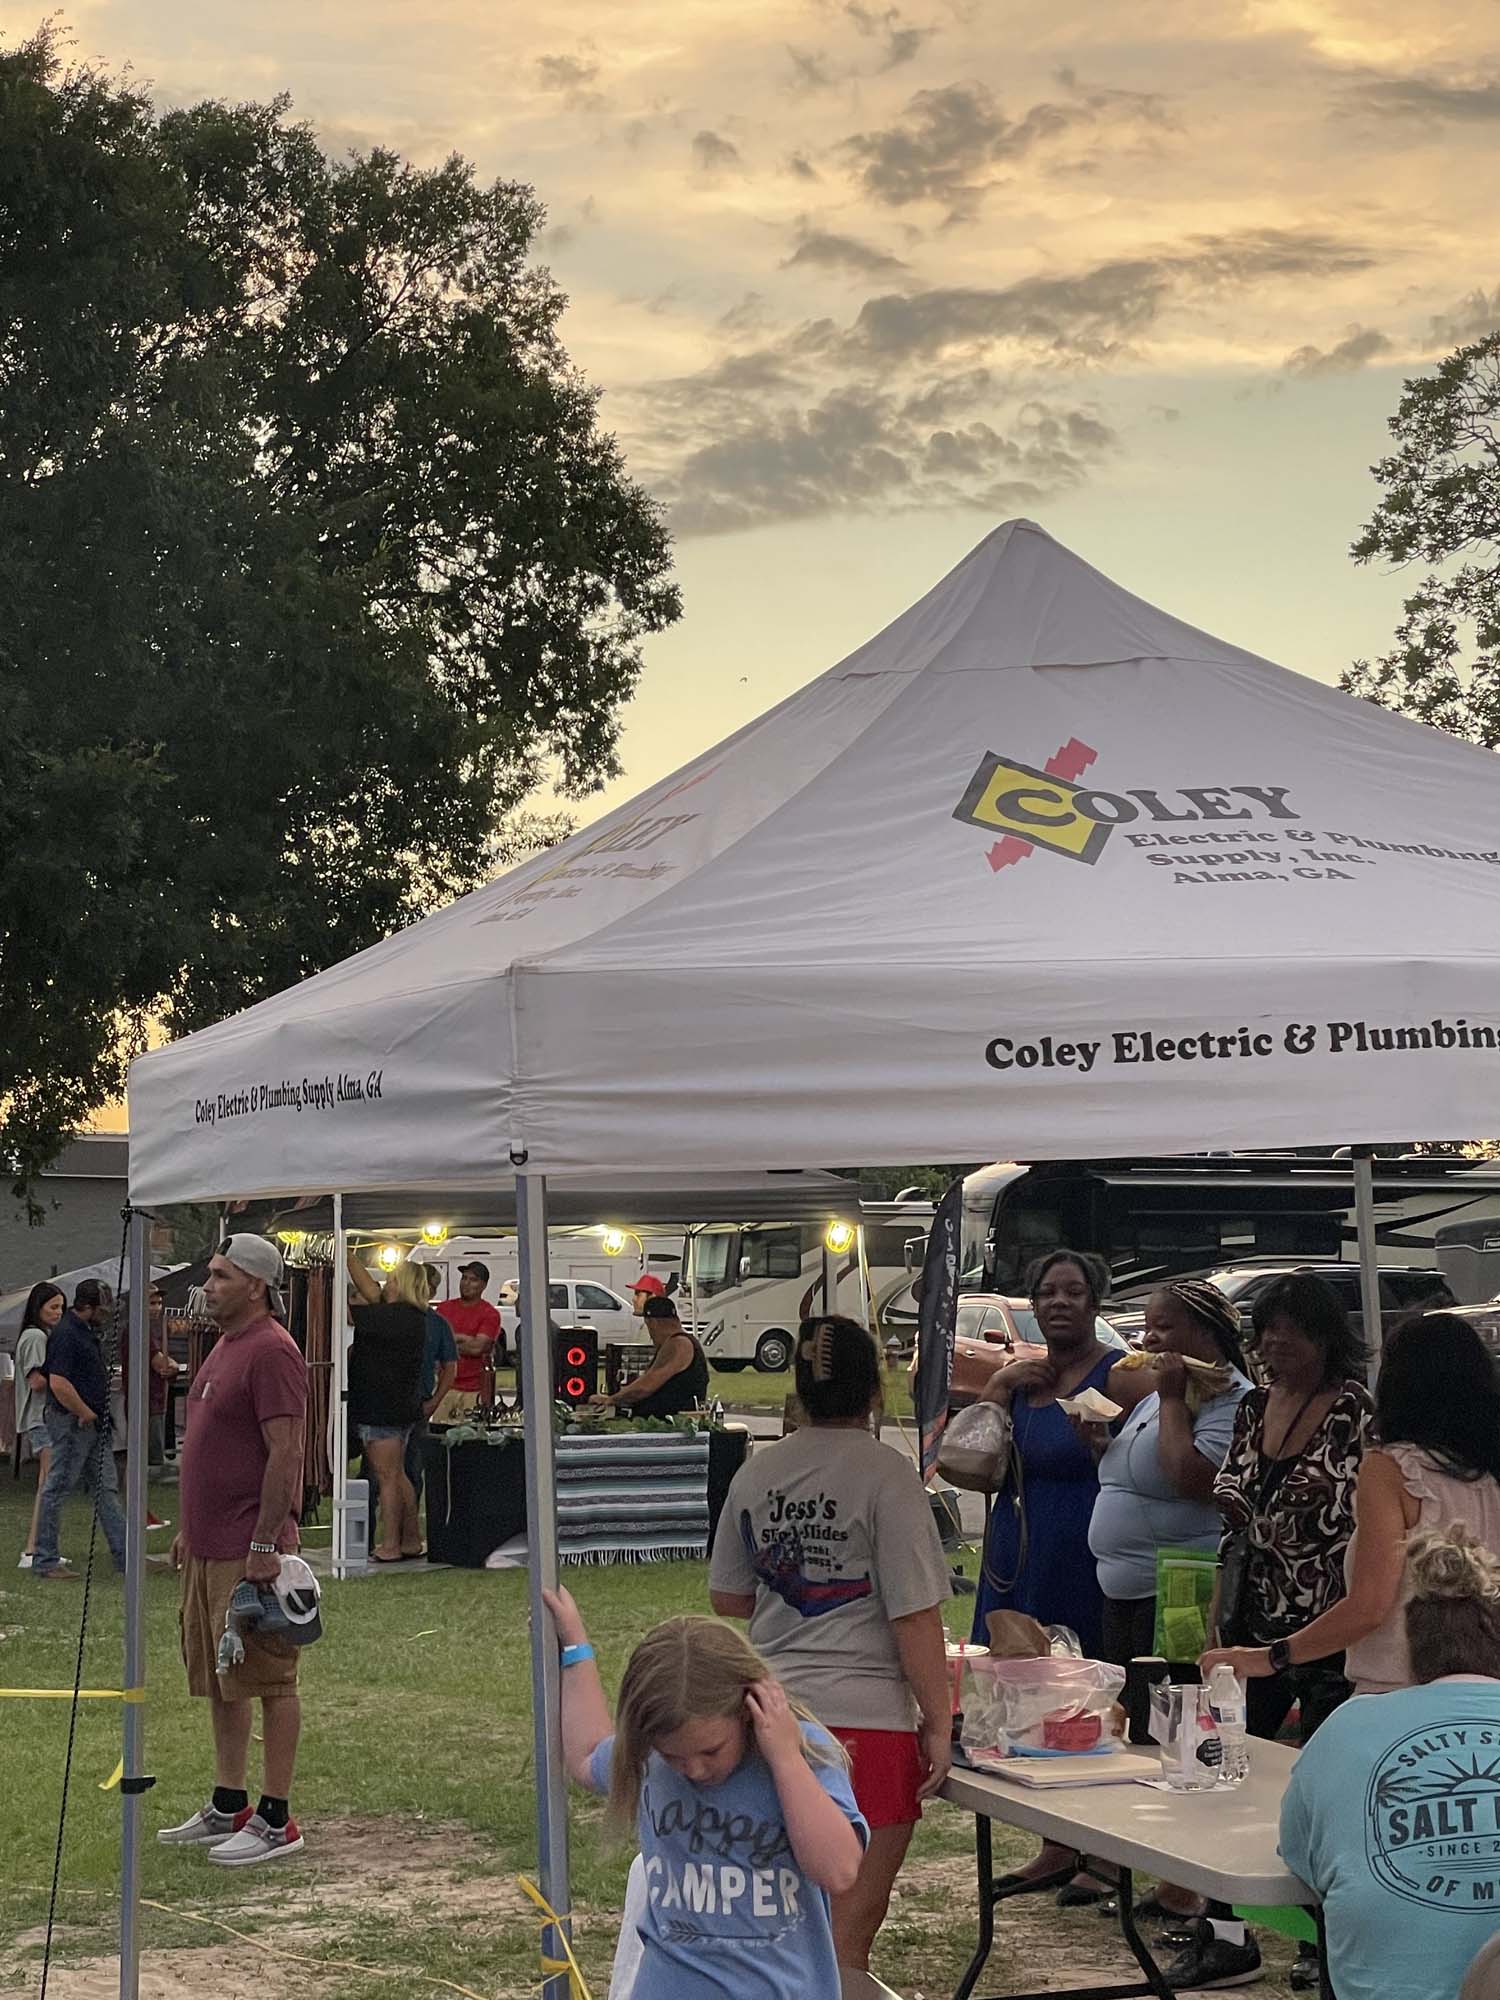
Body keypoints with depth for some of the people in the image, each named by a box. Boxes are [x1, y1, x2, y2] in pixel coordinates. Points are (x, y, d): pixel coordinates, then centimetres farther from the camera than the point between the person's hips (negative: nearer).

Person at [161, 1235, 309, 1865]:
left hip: (248, 1549, -10)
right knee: (215, 1680, 16)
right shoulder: (224, 1347, 16)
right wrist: (188, 1529, 21)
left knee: (267, 1681, -3)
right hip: (207, 1547, 10)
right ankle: (227, 1808, 25)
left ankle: (276, 1822, 2)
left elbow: (285, 1452, -20)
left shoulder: (271, 1351, -16)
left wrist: (264, 1545, -22)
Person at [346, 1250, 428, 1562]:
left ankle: (389, 1547, 0)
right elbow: (369, 1290, 16)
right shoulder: (409, 1316, 10)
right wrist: (350, 1258, 17)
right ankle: (411, 1542, 22)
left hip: (382, 1407, -10)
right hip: (402, 1407, 10)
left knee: (387, 1477, -4)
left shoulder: (396, 1316, -19)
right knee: (397, 1476, 17)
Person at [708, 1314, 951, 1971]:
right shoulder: (886, 1474, -12)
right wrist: (938, 1722, -7)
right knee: (851, 1922, 3)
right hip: (867, 1719, -6)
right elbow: (915, 1617, -14)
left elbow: (726, 1598, 15)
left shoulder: (756, 1473, 6)